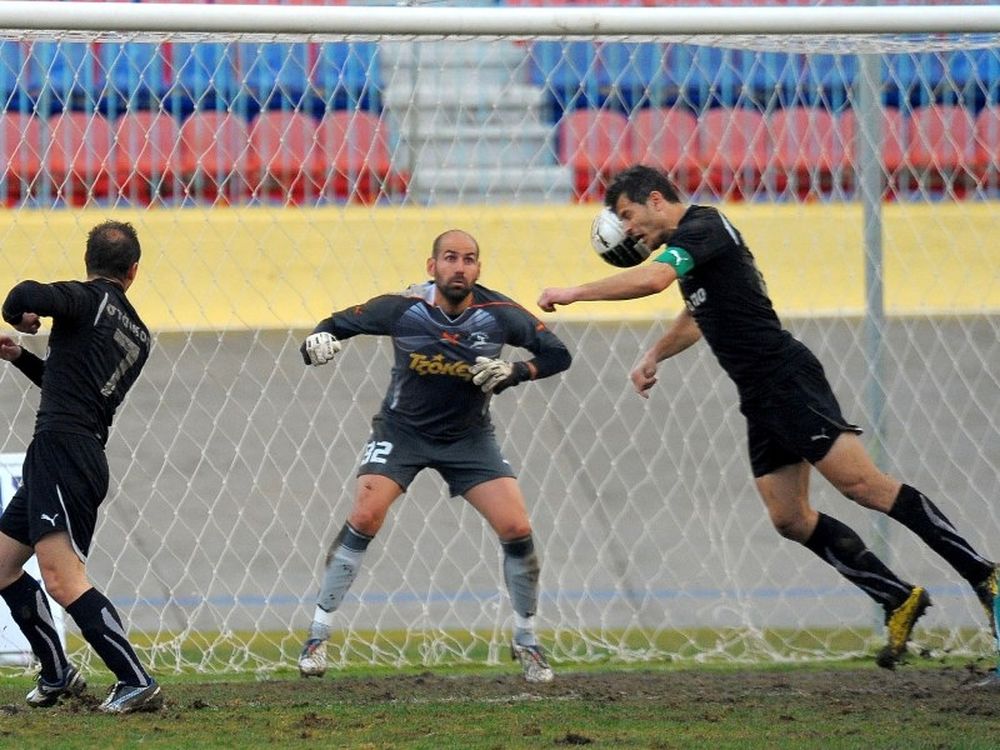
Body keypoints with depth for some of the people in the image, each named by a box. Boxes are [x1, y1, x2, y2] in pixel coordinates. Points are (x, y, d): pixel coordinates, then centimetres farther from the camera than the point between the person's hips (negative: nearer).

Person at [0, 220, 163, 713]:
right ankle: (57, 674, 24)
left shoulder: (90, 299, -4)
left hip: (61, 447, -9)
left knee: (62, 578, -18)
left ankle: (137, 682, -23)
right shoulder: (139, 336, 20)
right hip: (84, 454, 9)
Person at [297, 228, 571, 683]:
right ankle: (317, 636, -7)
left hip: (468, 436, 1)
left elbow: (557, 354, -7)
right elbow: (338, 325, -6)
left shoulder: (498, 314, -16)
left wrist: (514, 372, -25)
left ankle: (526, 642, 11)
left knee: (517, 530, -11)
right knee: (364, 518, -19)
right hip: (402, 428, -1)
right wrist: (319, 342, -29)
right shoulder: (403, 309, -18)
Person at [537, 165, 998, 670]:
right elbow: (697, 315, 41)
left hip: (785, 378, -10)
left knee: (862, 484, -17)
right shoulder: (690, 243, 21)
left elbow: (652, 279, -29)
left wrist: (574, 293, -20)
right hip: (761, 397, 10)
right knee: (791, 519, 3)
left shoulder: (702, 227, -10)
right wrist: (653, 356, 31)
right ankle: (899, 600, 6)